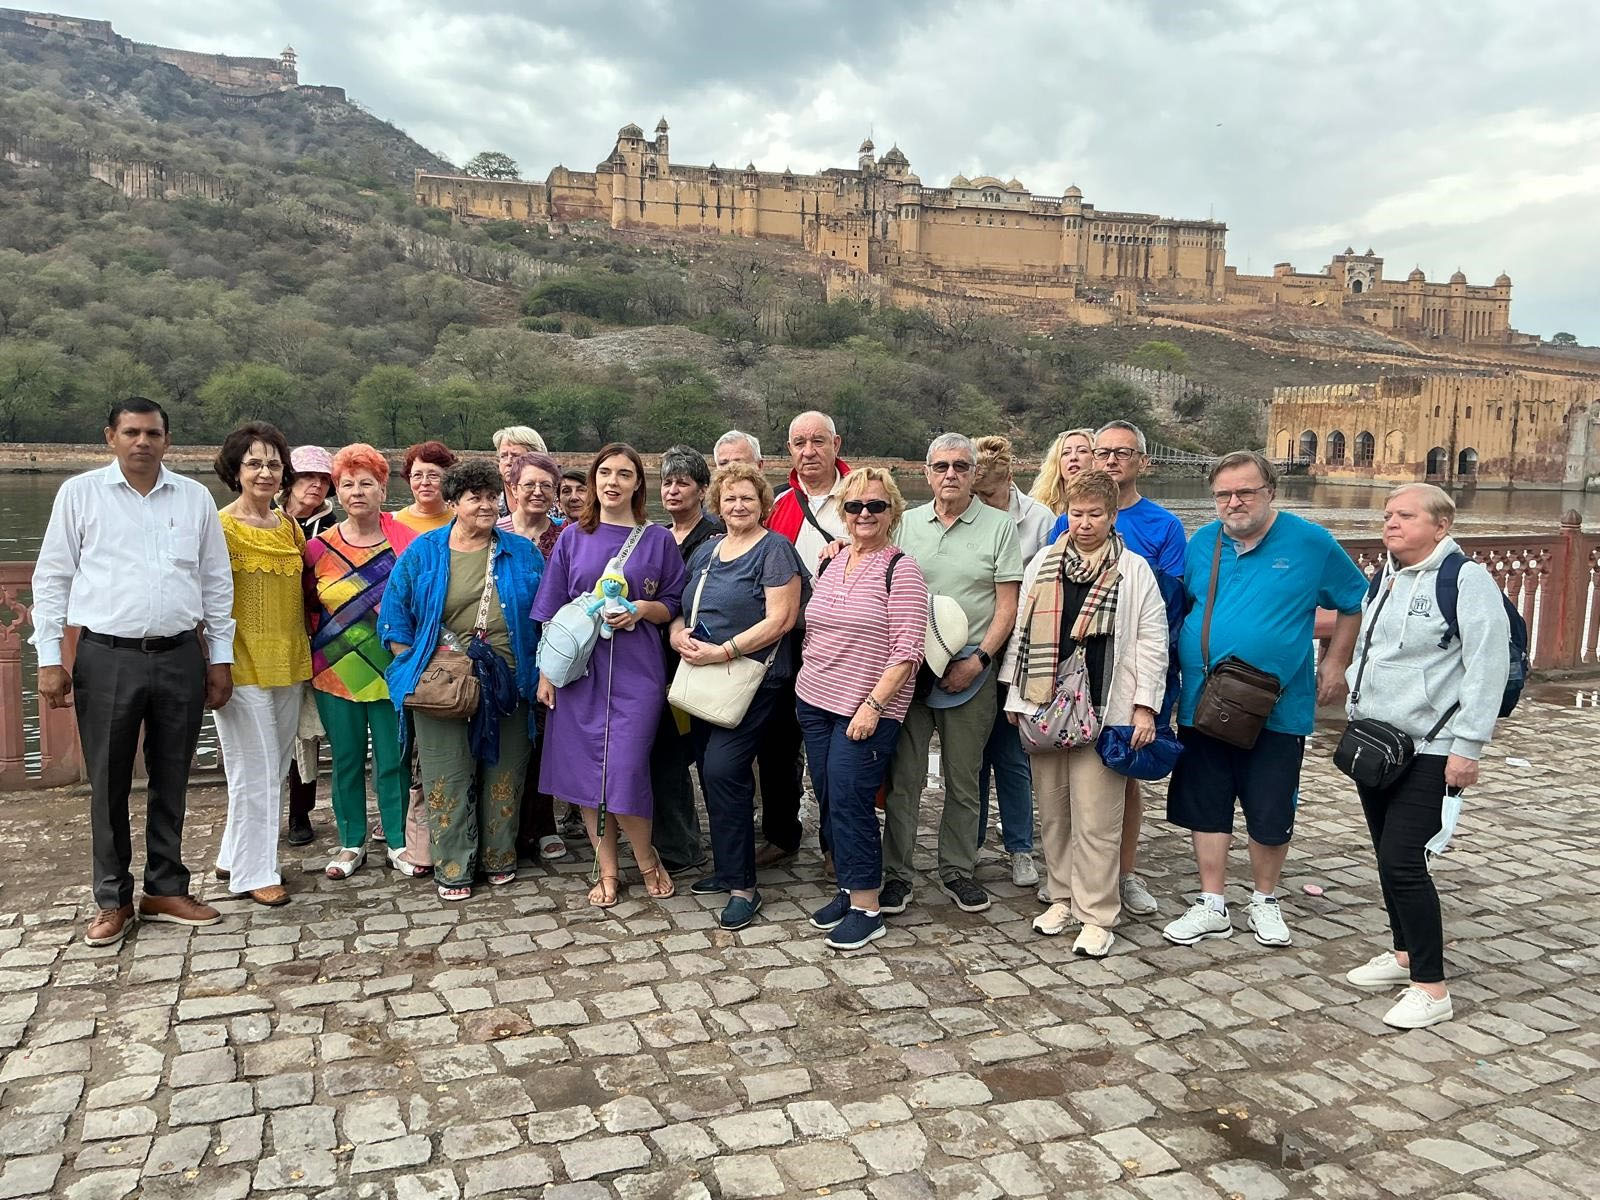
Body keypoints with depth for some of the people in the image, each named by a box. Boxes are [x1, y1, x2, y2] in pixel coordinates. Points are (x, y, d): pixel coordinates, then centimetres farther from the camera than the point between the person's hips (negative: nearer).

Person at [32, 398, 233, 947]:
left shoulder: (194, 497, 7)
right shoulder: (80, 493, 2)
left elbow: (217, 583, 10)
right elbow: (51, 579, 4)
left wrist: (220, 658, 7)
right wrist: (49, 659, -2)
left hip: (180, 658, 2)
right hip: (107, 658, -2)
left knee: (171, 780, 11)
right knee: (108, 783, 6)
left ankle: (166, 890, 24)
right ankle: (112, 900, 19)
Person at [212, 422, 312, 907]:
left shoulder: (290, 527, 9)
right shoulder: (221, 528, -9)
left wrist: (305, 652, 11)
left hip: (288, 664, 7)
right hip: (243, 665, -6)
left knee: (275, 770, 14)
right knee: (254, 773, 1)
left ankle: (233, 858, 29)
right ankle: (252, 873, 14)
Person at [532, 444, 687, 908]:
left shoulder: (658, 539, 5)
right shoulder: (573, 538, 8)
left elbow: (674, 606, 8)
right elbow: (552, 612, 9)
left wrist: (643, 609, -12)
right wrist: (546, 672, 4)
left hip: (636, 670, -2)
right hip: (580, 668, 2)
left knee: (626, 770, -9)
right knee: (586, 769, 4)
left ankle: (646, 859, 16)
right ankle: (608, 871, 19)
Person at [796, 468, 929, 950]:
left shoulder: (901, 570, -9)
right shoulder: (830, 565, 11)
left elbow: (907, 651, -15)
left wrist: (873, 704, -19)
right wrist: (808, 678, 13)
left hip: (868, 710, -7)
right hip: (815, 702, 7)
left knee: (850, 802, -8)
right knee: (829, 800, 11)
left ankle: (867, 907, 4)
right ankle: (849, 887, 26)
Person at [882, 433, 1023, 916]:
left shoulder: (999, 526, 1)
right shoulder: (907, 524, 8)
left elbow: (1007, 606, -2)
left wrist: (977, 659, -11)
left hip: (969, 672, -1)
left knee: (963, 780, 9)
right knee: (903, 777, 3)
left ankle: (957, 871, 23)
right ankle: (896, 874, 13)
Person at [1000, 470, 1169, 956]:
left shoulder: (1134, 570, 2)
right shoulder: (1043, 564, 11)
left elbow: (1151, 642, 0)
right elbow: (1022, 631, 14)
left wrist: (1144, 706, -6)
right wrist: (1015, 697, 12)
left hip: (1102, 711, -4)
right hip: (1044, 708, 4)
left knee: (1096, 819, -2)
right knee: (1052, 811, 12)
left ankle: (1096, 915, 9)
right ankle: (1063, 897, 27)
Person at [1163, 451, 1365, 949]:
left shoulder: (1310, 543, -4)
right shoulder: (1201, 543, 4)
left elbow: (1356, 603, 8)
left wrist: (1335, 662, 3)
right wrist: (1181, 662, 6)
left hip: (1277, 708, -2)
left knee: (1271, 814, 7)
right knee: (1206, 808, 8)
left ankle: (1265, 902, 30)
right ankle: (1211, 907, 22)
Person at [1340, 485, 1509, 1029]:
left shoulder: (1467, 579, -12)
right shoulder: (1383, 579, 12)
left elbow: (1488, 667, -16)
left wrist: (1467, 747, -18)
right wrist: (1356, 716, 15)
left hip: (1429, 751, -8)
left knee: (1401, 861, -11)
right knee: (1389, 856, 15)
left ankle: (1432, 988, 0)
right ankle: (1405, 953, 32)